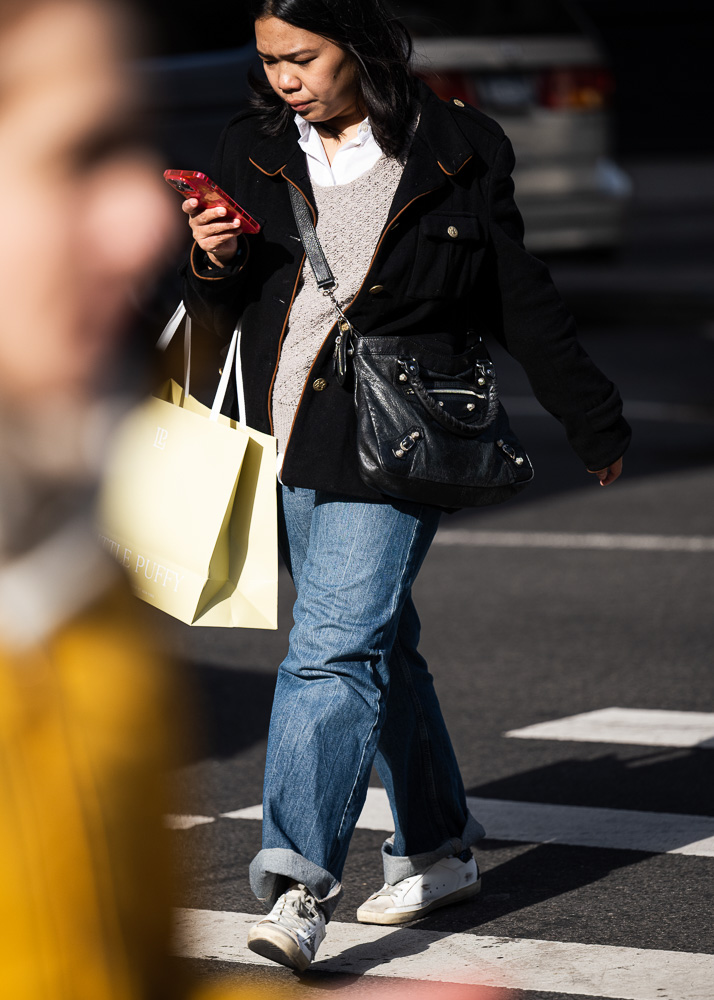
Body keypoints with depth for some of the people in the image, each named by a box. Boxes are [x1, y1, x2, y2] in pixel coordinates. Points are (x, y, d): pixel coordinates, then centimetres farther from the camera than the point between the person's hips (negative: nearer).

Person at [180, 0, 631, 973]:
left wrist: (593, 425, 15)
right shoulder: (254, 152, 7)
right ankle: (439, 848, 29)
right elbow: (219, 313, 13)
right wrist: (215, 263, -11)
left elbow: (522, 301, 6)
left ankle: (300, 884, -22)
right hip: (292, 435, 5)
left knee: (335, 648, -16)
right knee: (377, 643, 15)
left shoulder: (453, 155, -3)